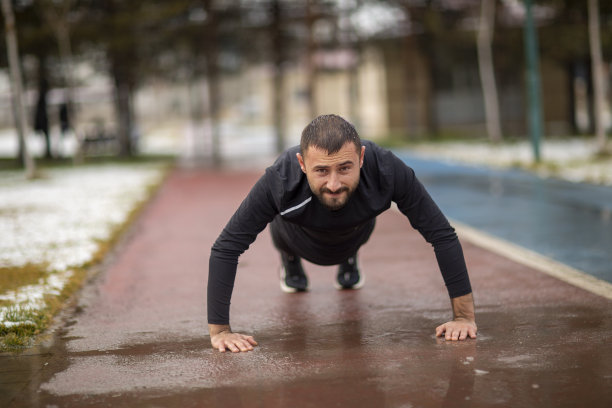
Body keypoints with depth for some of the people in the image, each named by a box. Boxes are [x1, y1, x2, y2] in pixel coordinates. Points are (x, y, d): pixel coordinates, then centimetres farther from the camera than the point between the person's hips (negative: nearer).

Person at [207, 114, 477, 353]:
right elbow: (225, 249, -40)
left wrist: (464, 316, -38)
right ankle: (290, 262, 57)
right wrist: (219, 331, -44)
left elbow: (442, 235, -37)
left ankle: (348, 261, 60)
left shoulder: (387, 171, -46)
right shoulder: (280, 180, -47)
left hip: (355, 229, 1)